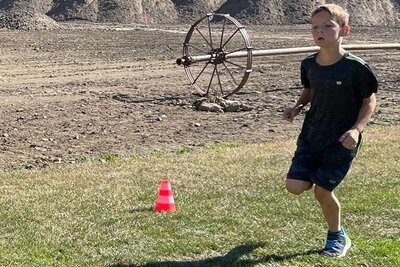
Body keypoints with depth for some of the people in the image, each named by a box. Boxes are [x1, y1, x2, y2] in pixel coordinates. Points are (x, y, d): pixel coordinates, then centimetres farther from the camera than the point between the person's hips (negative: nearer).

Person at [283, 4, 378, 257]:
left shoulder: (356, 67, -17)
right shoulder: (309, 64, -2)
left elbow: (370, 101, -7)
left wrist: (357, 128, -21)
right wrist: (298, 106, -2)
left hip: (342, 141, -5)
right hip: (311, 136, 5)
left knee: (322, 191, -4)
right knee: (295, 186, -7)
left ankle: (338, 237, 23)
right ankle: (319, 177, 29)